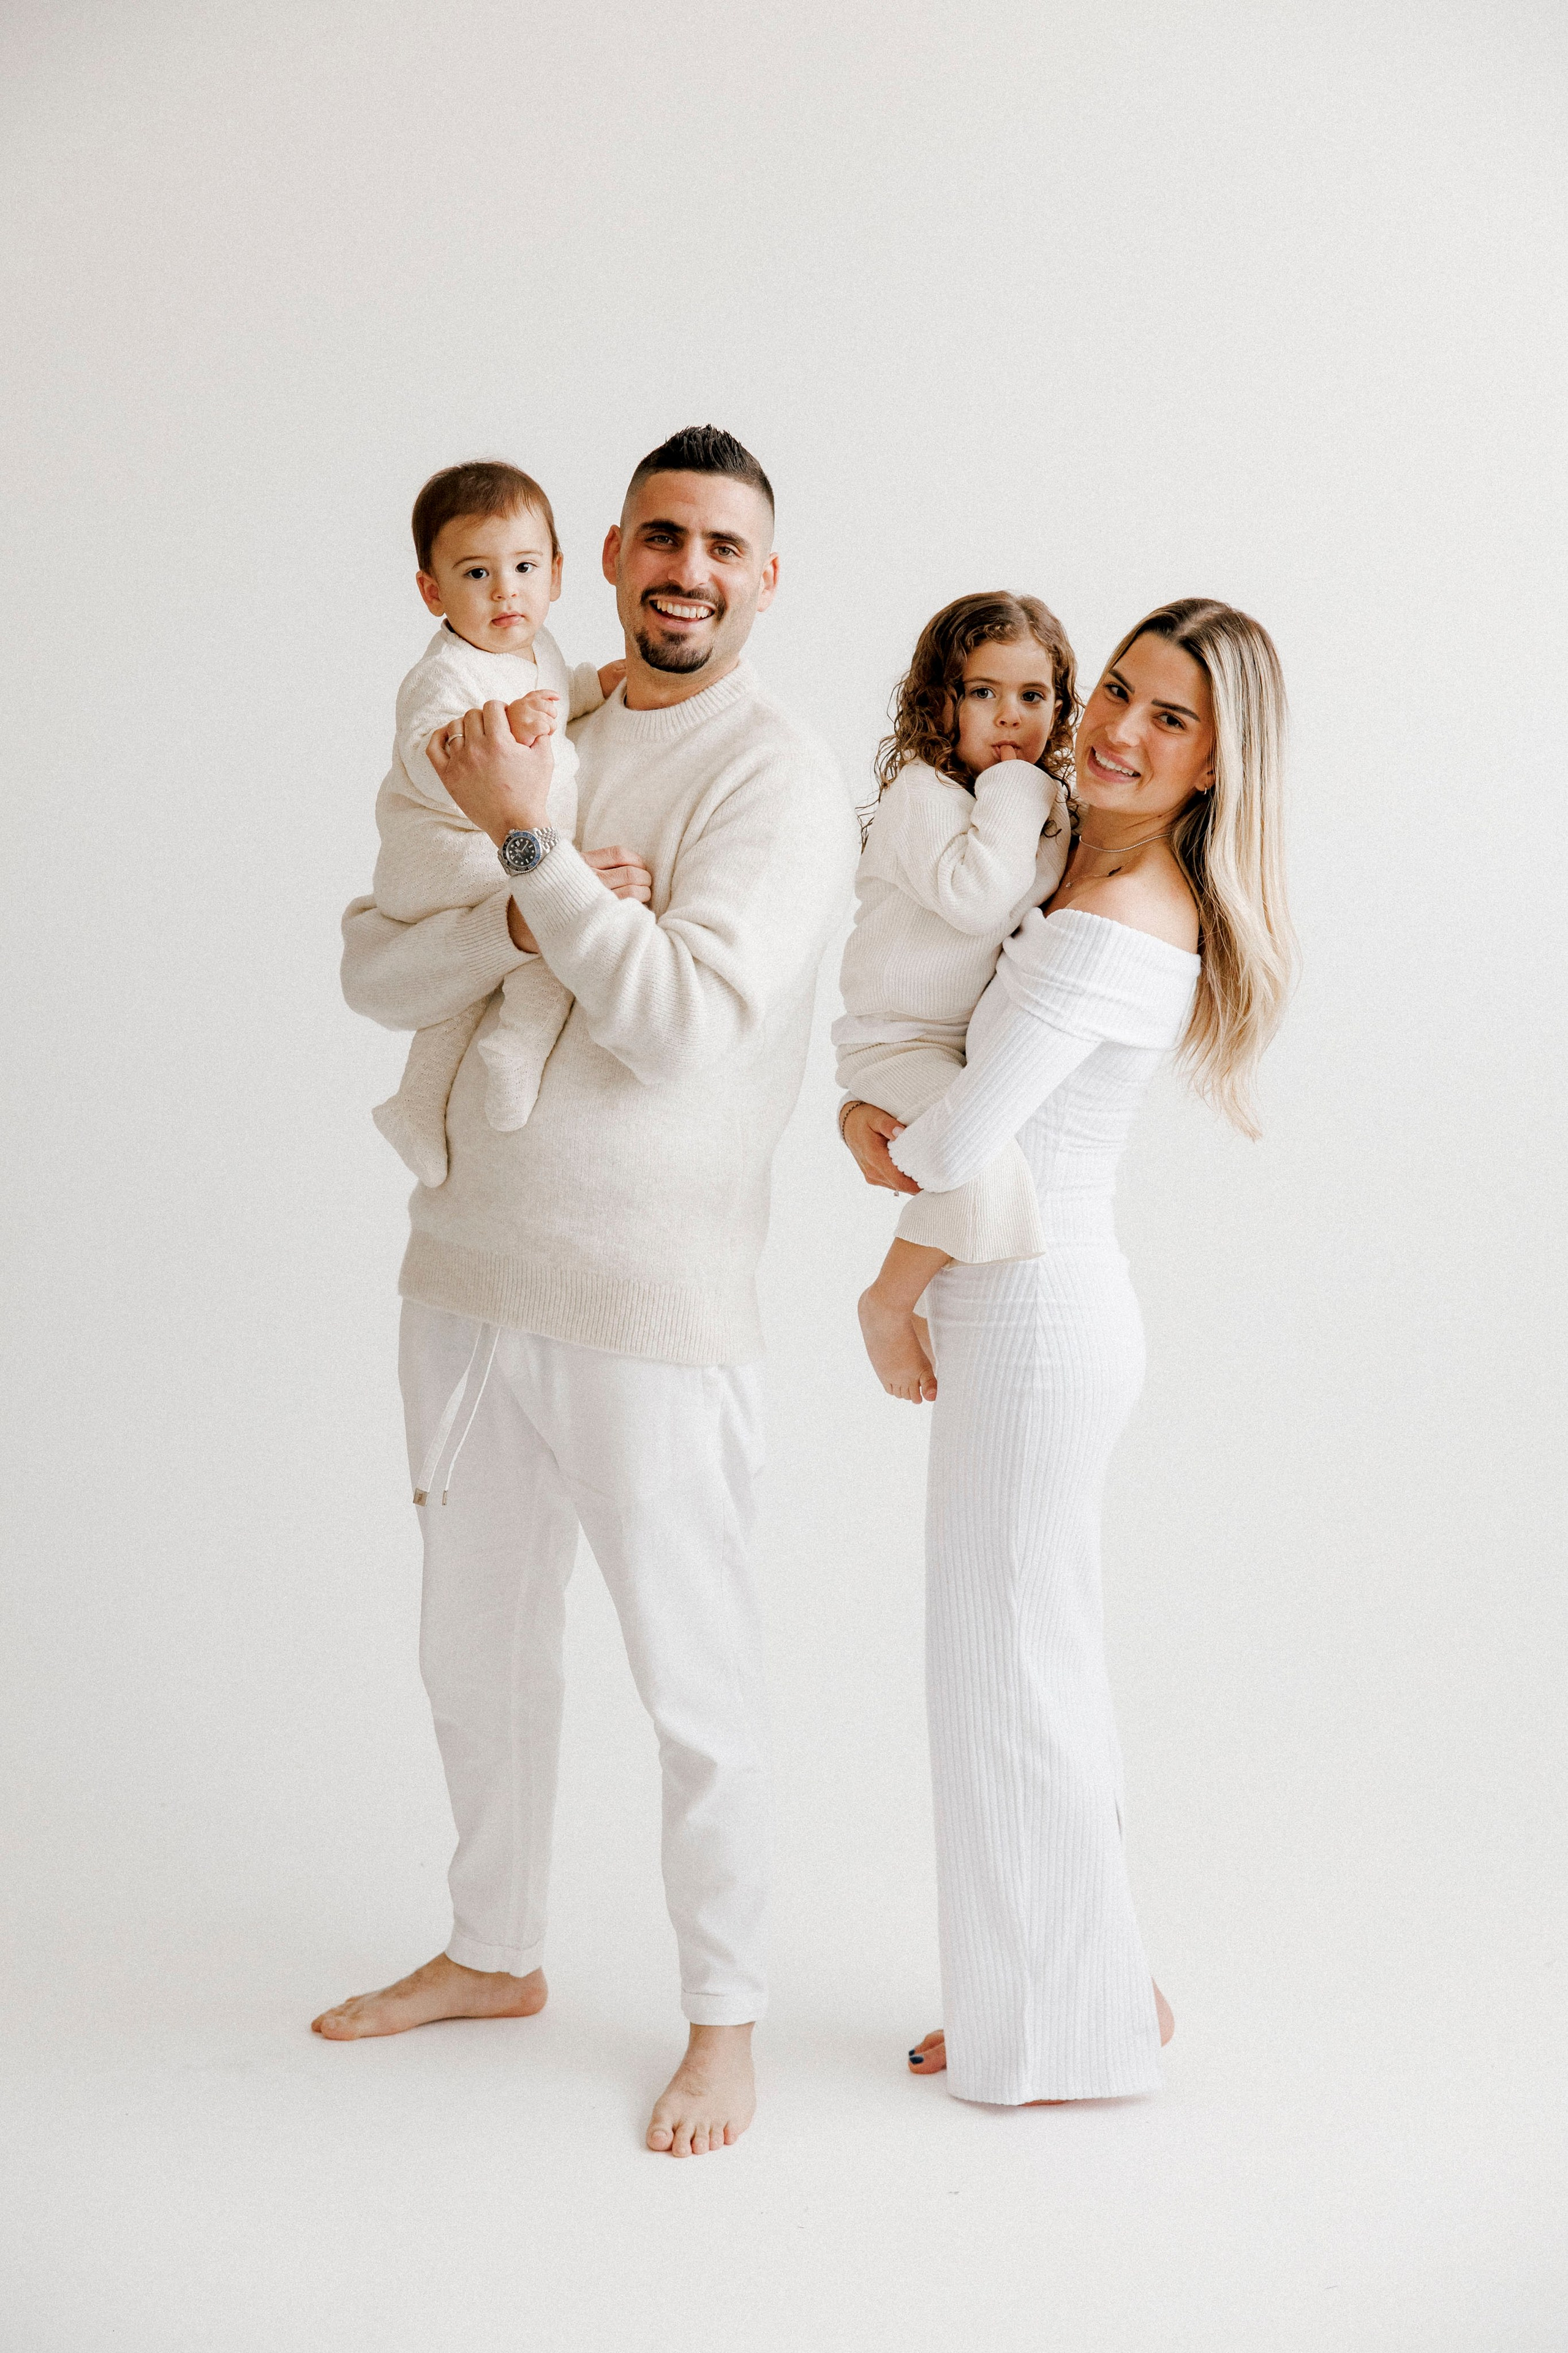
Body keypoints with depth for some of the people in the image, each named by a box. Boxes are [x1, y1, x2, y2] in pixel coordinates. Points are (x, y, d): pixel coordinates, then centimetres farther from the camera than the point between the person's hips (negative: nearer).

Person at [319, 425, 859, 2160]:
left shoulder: (781, 779, -9)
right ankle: (493, 1954, 40)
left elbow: (688, 1025, -21)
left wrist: (528, 839, -19)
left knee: (692, 1680, 5)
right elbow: (374, 973, 1)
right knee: (476, 1643, 20)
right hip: (466, 1262, 6)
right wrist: (530, 912, -17)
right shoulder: (522, 731, 9)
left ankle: (724, 2016, 25)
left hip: (647, 1299, -6)